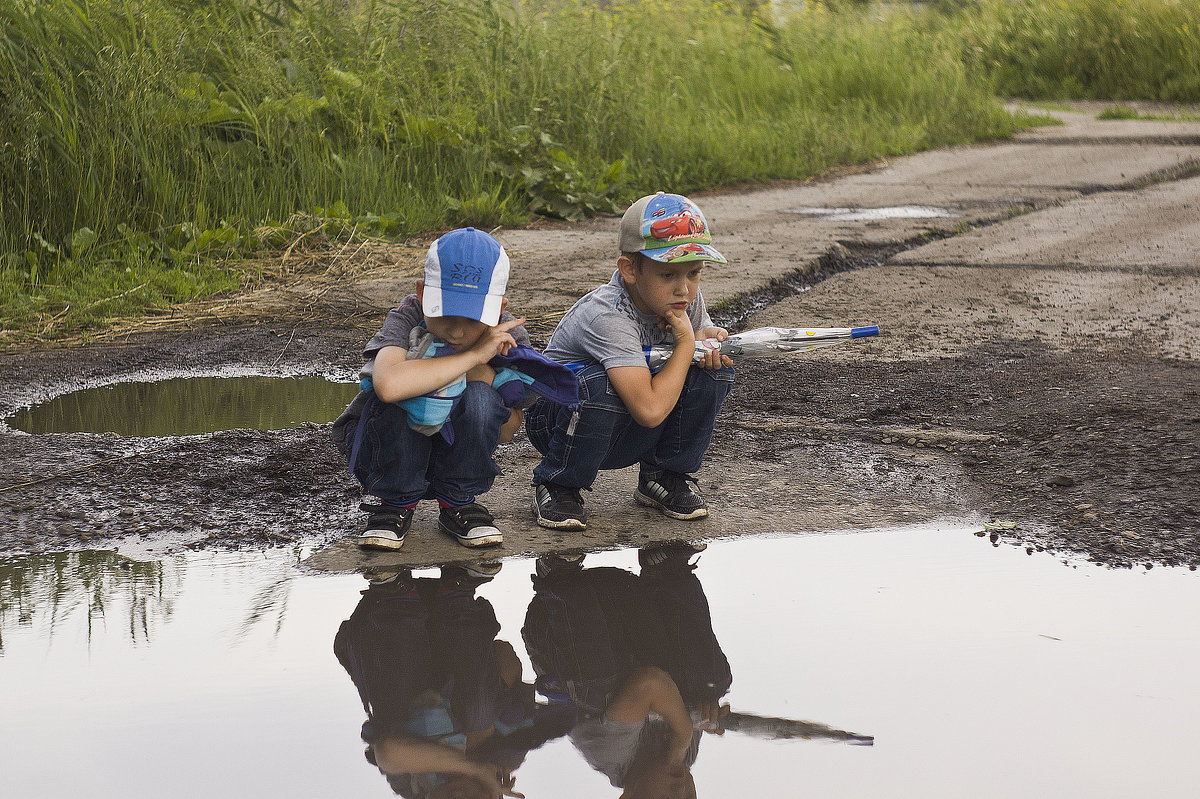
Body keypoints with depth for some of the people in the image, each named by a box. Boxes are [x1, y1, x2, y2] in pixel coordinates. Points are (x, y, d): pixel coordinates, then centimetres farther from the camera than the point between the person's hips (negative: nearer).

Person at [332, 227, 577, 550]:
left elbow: (506, 431, -11)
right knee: (397, 400, -34)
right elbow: (388, 385, -49)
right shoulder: (407, 320, -25)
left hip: (453, 455, 2)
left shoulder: (508, 336, -14)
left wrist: (482, 371, -28)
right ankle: (396, 504, -8)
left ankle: (457, 503, -4)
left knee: (479, 399, -28)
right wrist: (474, 354, -39)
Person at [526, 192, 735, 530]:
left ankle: (664, 477, 4)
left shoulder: (685, 298, -11)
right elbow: (650, 411, -42)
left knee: (714, 372, -13)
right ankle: (558, 486, -13)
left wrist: (712, 339, -14)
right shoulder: (607, 318, -33)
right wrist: (686, 343, -29)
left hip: (629, 436, 7)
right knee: (601, 385, -39)